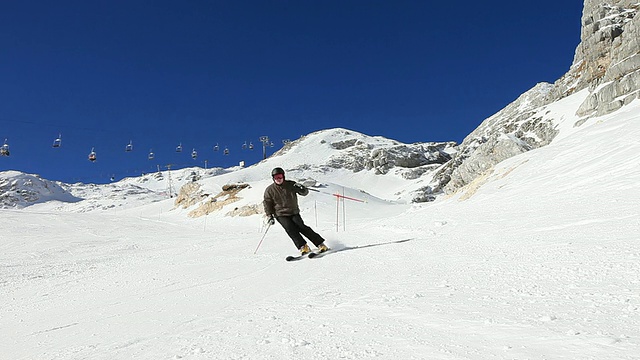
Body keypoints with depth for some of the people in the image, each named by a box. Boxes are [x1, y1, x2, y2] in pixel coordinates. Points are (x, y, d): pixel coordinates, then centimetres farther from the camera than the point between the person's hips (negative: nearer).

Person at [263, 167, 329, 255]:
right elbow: (267, 204, 9)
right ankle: (303, 247, -20)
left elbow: (304, 193, 5)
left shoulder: (291, 184, 1)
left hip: (294, 212, 0)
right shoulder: (269, 190, 1)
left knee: (301, 227, -16)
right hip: (281, 215, 0)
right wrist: (269, 216, 0)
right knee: (291, 230, -21)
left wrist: (302, 188, -18)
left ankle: (321, 245, -13)